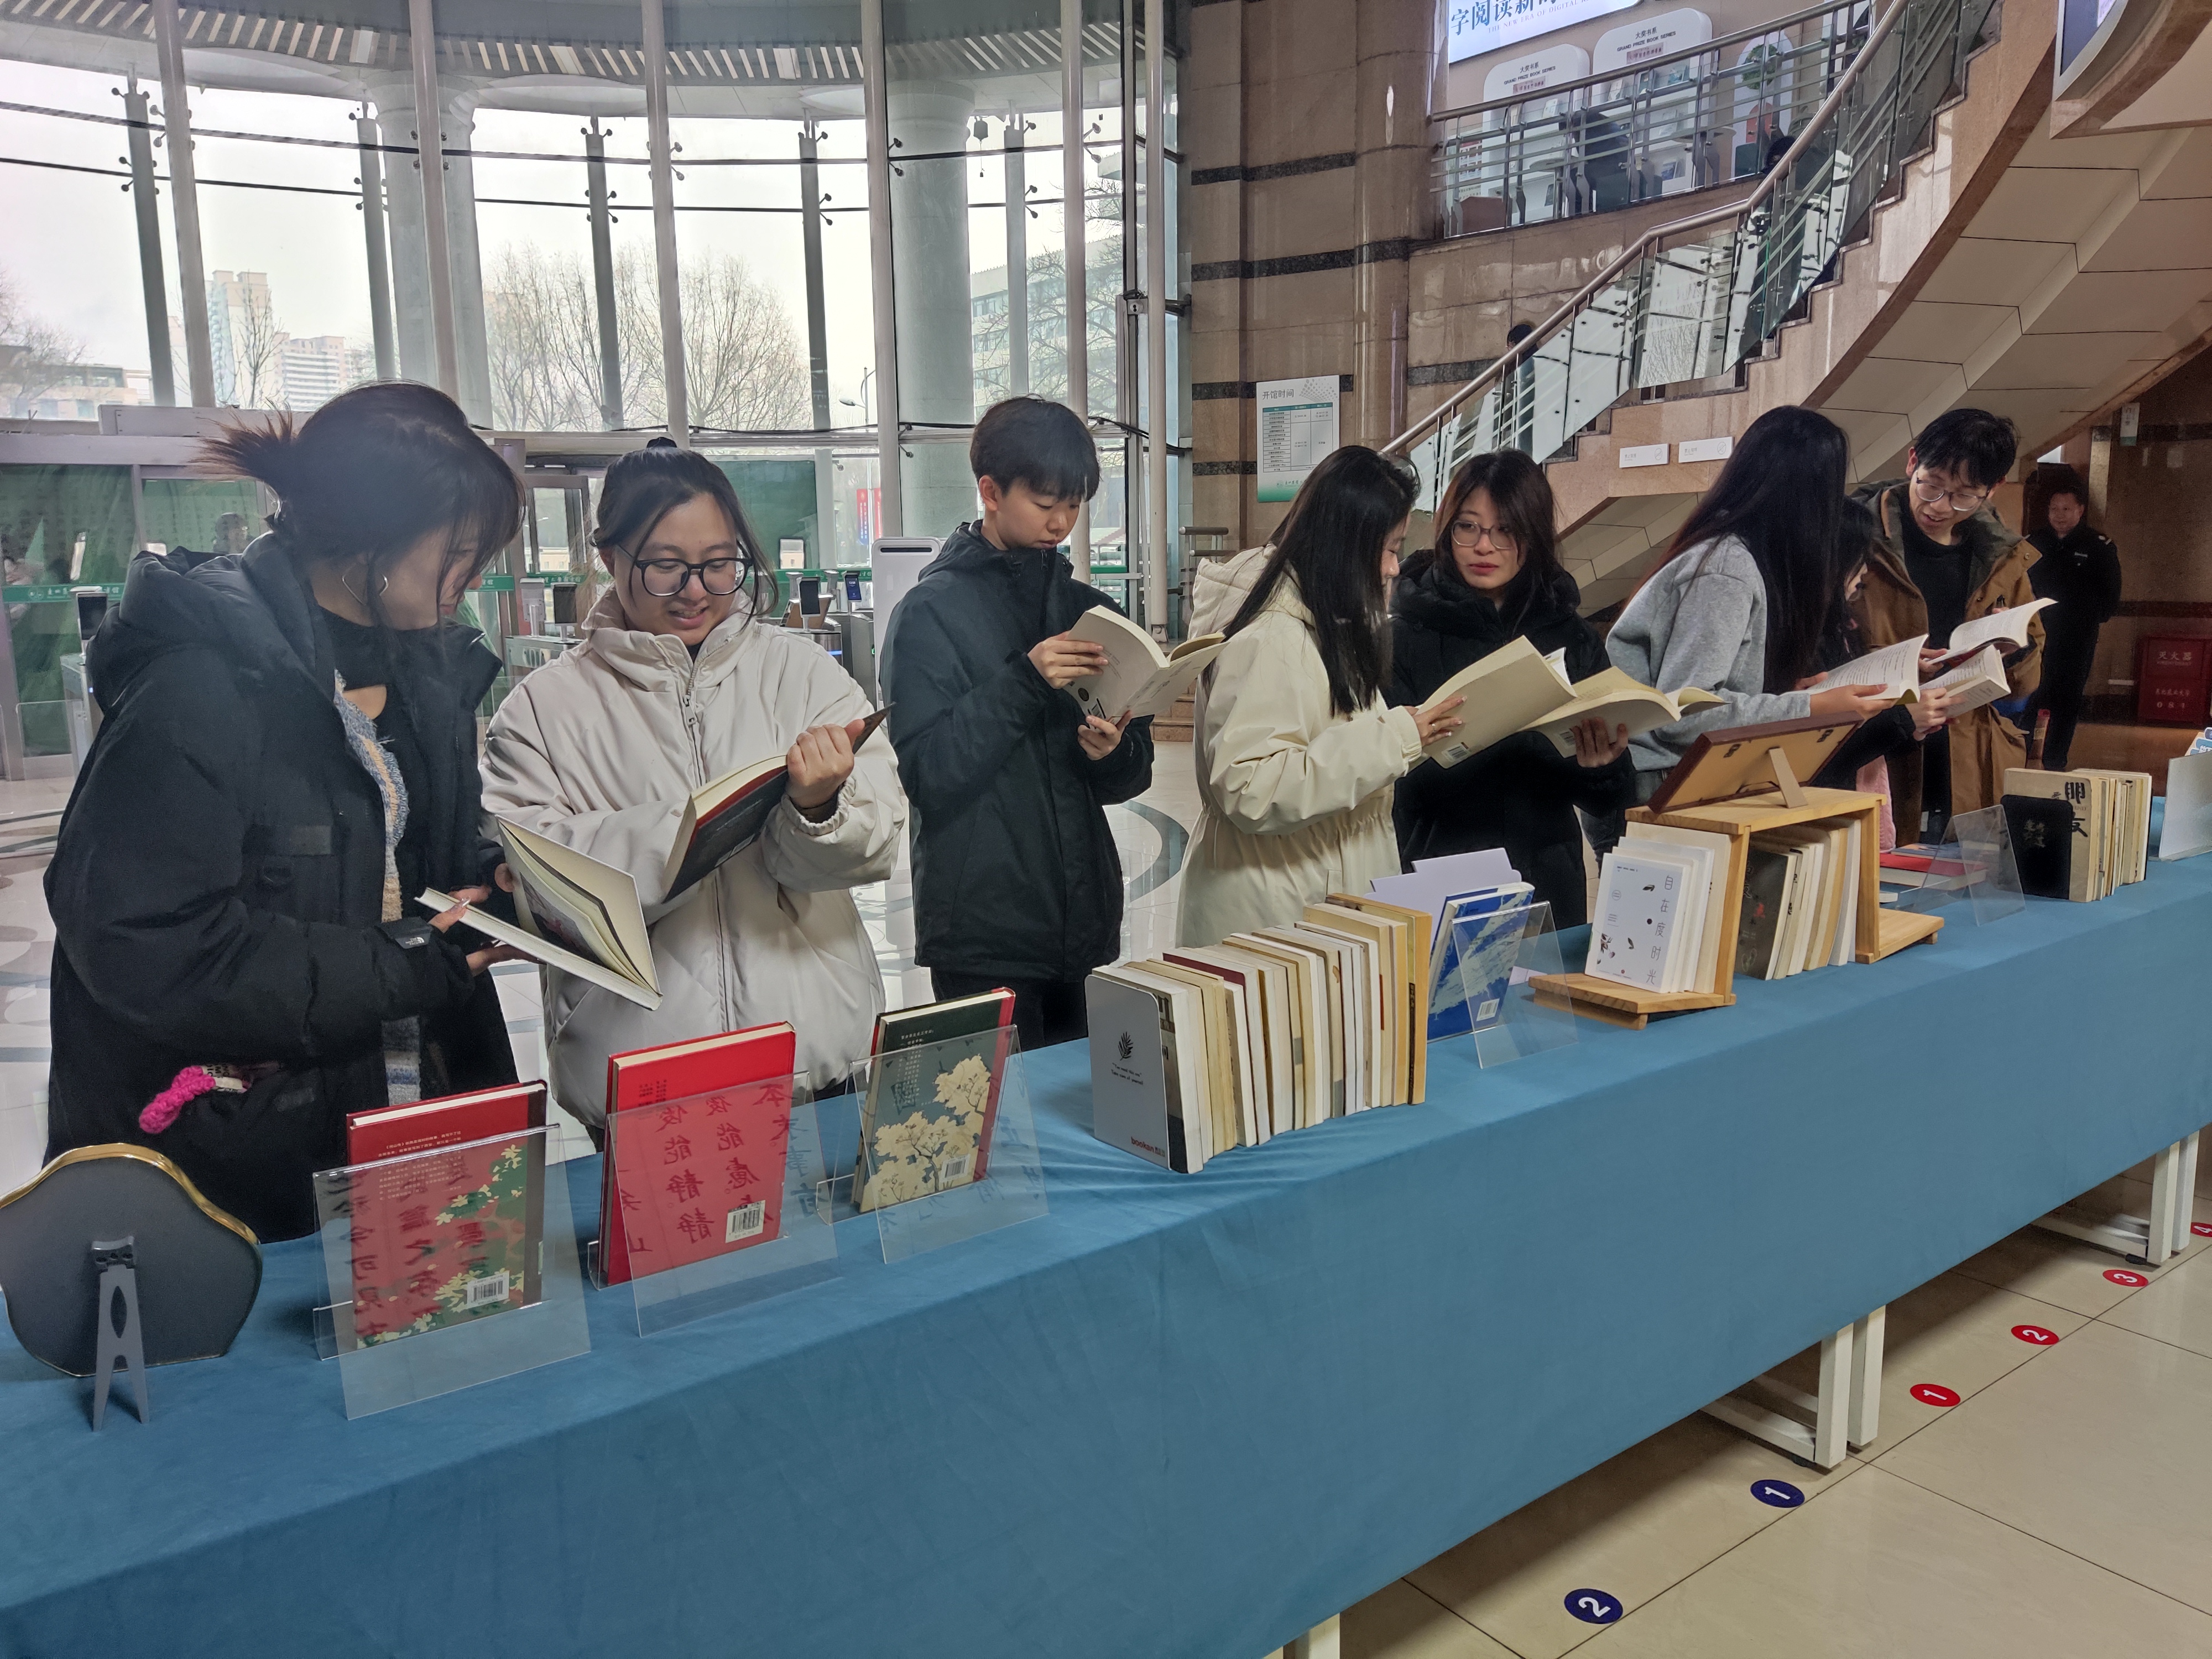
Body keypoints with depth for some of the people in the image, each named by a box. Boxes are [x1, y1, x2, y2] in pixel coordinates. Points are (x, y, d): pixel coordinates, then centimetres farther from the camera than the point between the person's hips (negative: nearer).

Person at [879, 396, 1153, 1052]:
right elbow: (928, 772, -15)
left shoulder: (1090, 611, 10)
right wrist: (1024, 684, -22)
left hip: (1087, 926, 5)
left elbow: (1134, 776, 9)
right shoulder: (931, 614, -6)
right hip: (982, 938, -5)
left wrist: (1111, 755, -13)